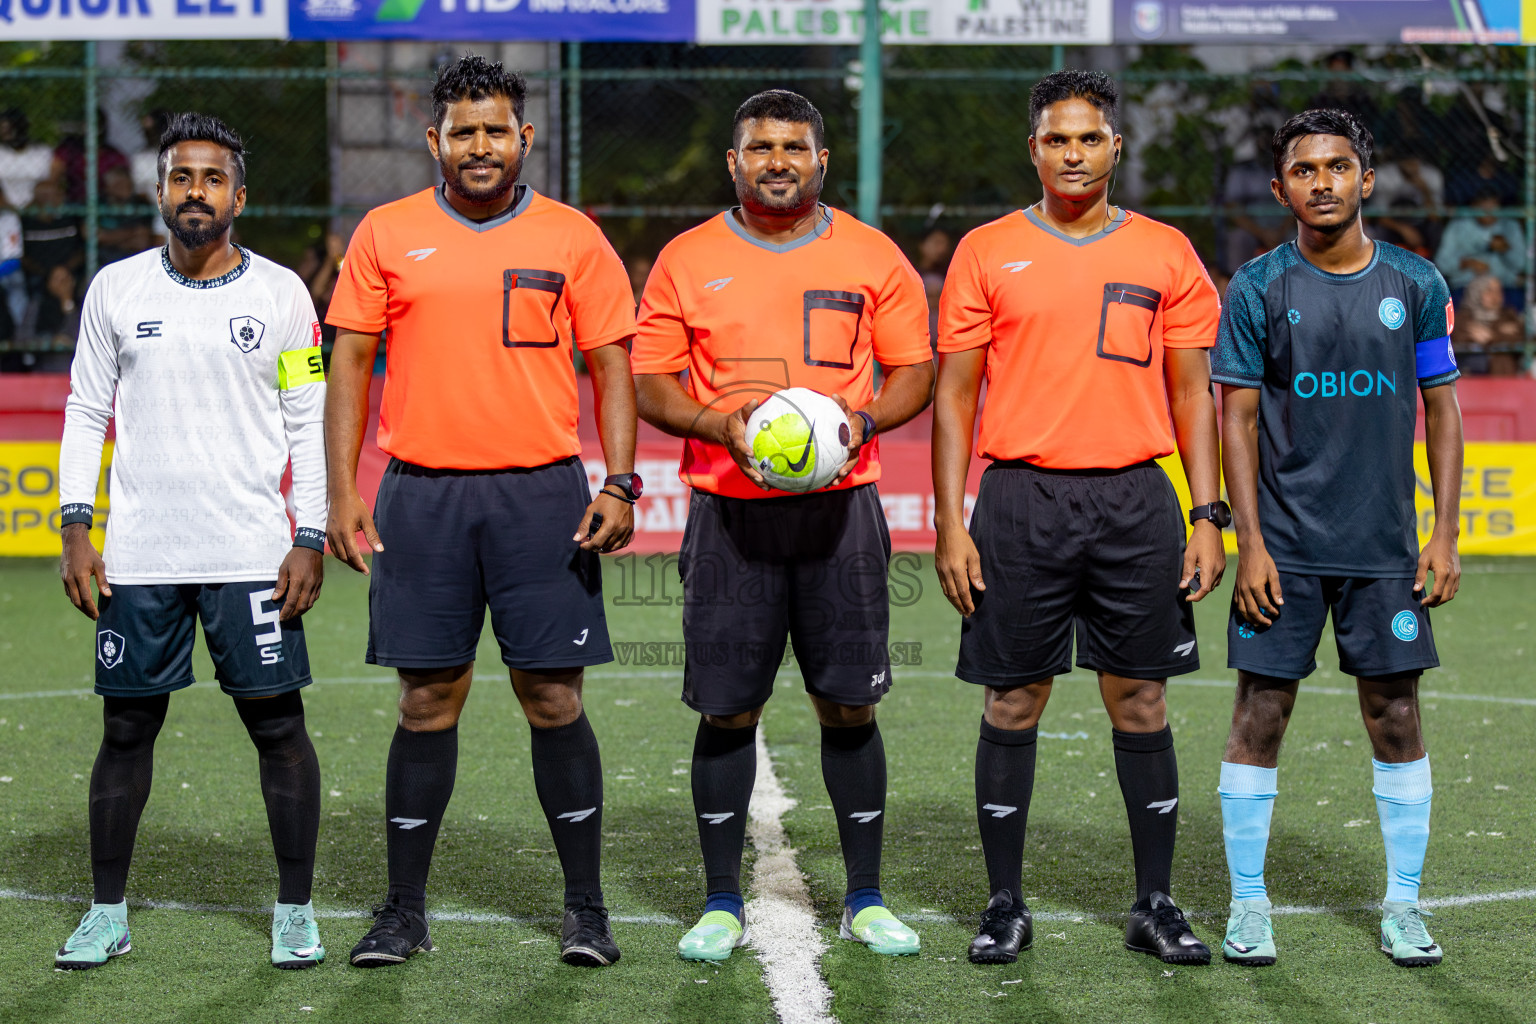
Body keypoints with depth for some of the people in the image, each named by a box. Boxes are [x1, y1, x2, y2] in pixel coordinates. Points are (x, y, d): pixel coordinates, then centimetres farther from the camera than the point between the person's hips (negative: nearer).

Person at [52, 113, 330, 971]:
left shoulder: (281, 292, 2)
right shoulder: (117, 288, 7)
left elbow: (310, 424, 3)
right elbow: (87, 410, 10)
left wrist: (311, 539, -4)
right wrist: (76, 526, 2)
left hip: (253, 551, -1)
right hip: (138, 553, 2)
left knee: (278, 723, -1)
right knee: (127, 728, 5)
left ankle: (296, 912, 10)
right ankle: (108, 914, 15)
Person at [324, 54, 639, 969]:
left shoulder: (572, 239, 4)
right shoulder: (387, 235, 6)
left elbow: (612, 367, 5)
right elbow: (351, 362, 8)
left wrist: (620, 484, -6)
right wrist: (342, 490, 0)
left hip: (541, 492, -1)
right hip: (422, 496, 1)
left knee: (554, 697, 0)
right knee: (429, 700, 4)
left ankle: (586, 908, 10)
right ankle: (404, 909, 13)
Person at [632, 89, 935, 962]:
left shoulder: (873, 257, 6)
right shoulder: (688, 260, 5)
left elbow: (914, 371, 9)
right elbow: (651, 383, 6)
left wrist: (862, 417, -10)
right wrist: (720, 423, -13)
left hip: (841, 506, 0)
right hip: (729, 511, 0)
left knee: (850, 705, 2)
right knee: (727, 709, 1)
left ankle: (866, 900, 13)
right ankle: (722, 905, 11)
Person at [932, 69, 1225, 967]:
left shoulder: (1166, 253, 7)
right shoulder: (988, 252, 5)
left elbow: (1193, 394, 9)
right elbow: (955, 394, 5)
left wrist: (1208, 516, 1)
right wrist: (950, 523, -2)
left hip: (1136, 498, 1)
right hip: (1022, 498, -1)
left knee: (1141, 700, 4)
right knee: (1013, 703, 3)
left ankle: (1156, 904, 13)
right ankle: (1006, 907, 12)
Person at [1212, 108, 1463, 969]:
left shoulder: (1415, 284, 4)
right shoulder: (1258, 289, 0)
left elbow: (1444, 408, 7)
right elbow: (1237, 419, 0)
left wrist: (1445, 534, 1)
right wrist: (1249, 543, -7)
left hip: (1386, 544, 1)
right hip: (1285, 544, -1)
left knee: (1396, 713, 4)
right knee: (1261, 713, 0)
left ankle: (1405, 905, 15)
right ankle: (1249, 904, 10)